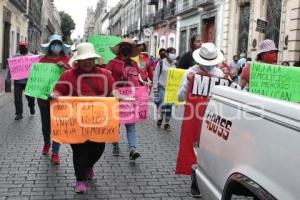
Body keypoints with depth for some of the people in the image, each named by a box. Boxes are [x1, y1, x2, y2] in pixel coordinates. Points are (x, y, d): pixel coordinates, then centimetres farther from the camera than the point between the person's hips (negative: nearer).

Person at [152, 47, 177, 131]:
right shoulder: (161, 63, -3)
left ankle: (167, 123, 15)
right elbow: (156, 75, -1)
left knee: (169, 105, 5)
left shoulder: (176, 64, 3)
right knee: (162, 104, -11)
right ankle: (160, 117, 14)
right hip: (162, 87, -2)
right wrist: (155, 87, -5)